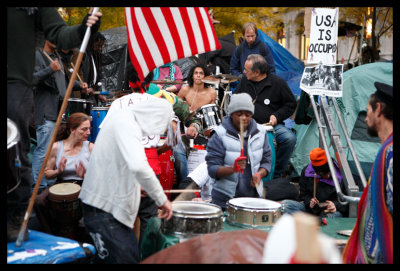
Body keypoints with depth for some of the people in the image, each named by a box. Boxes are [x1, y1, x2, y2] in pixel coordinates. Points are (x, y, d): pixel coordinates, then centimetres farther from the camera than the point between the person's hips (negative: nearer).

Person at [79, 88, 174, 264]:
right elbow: (138, 166, -33)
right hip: (103, 208, -10)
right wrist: (162, 199, -25)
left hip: (114, 206, 10)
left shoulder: (123, 118, 14)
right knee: (124, 258, -10)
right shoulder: (126, 121, -19)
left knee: (132, 256, 15)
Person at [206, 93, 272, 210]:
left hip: (253, 196, 3)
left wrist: (259, 174, -13)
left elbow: (266, 161, 8)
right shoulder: (220, 135, -10)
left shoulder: (260, 132, 3)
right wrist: (233, 169, -30)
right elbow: (212, 169, -13)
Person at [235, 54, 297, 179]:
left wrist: (277, 116, -8)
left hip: (271, 125, -2)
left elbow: (291, 104, 6)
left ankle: (277, 173, -7)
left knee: (290, 138, -30)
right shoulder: (245, 81, 9)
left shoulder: (278, 83, -2)